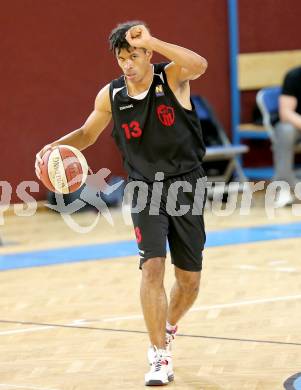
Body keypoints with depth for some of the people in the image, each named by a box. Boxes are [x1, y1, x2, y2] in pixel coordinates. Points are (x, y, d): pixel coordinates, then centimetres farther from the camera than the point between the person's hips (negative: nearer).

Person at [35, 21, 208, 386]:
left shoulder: (172, 77, -12)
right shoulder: (111, 96, -4)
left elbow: (199, 65, -36)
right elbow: (87, 134, 13)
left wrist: (151, 42, -47)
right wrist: (56, 146, -7)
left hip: (186, 185, 0)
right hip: (146, 189, 1)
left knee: (189, 279, 6)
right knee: (152, 266, -19)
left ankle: (167, 329, 37)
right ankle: (159, 357, -12)